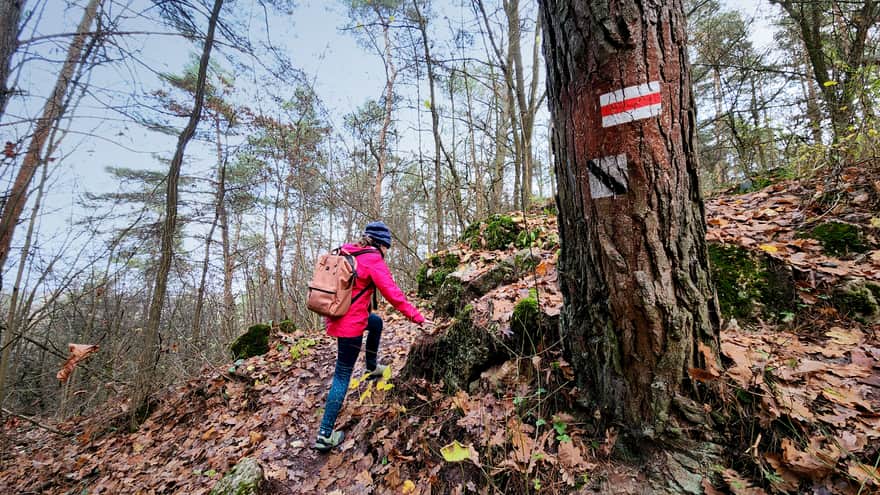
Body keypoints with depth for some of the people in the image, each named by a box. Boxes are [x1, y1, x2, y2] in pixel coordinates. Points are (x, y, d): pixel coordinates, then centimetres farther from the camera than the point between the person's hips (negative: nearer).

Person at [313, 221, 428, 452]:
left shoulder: (346, 252, 5)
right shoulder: (373, 260, -15)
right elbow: (393, 294, -19)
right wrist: (417, 317, -14)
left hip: (336, 316, 8)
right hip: (350, 323, -8)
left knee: (376, 322, 30)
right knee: (343, 375, 3)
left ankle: (372, 367, 43)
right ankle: (325, 435, 11)